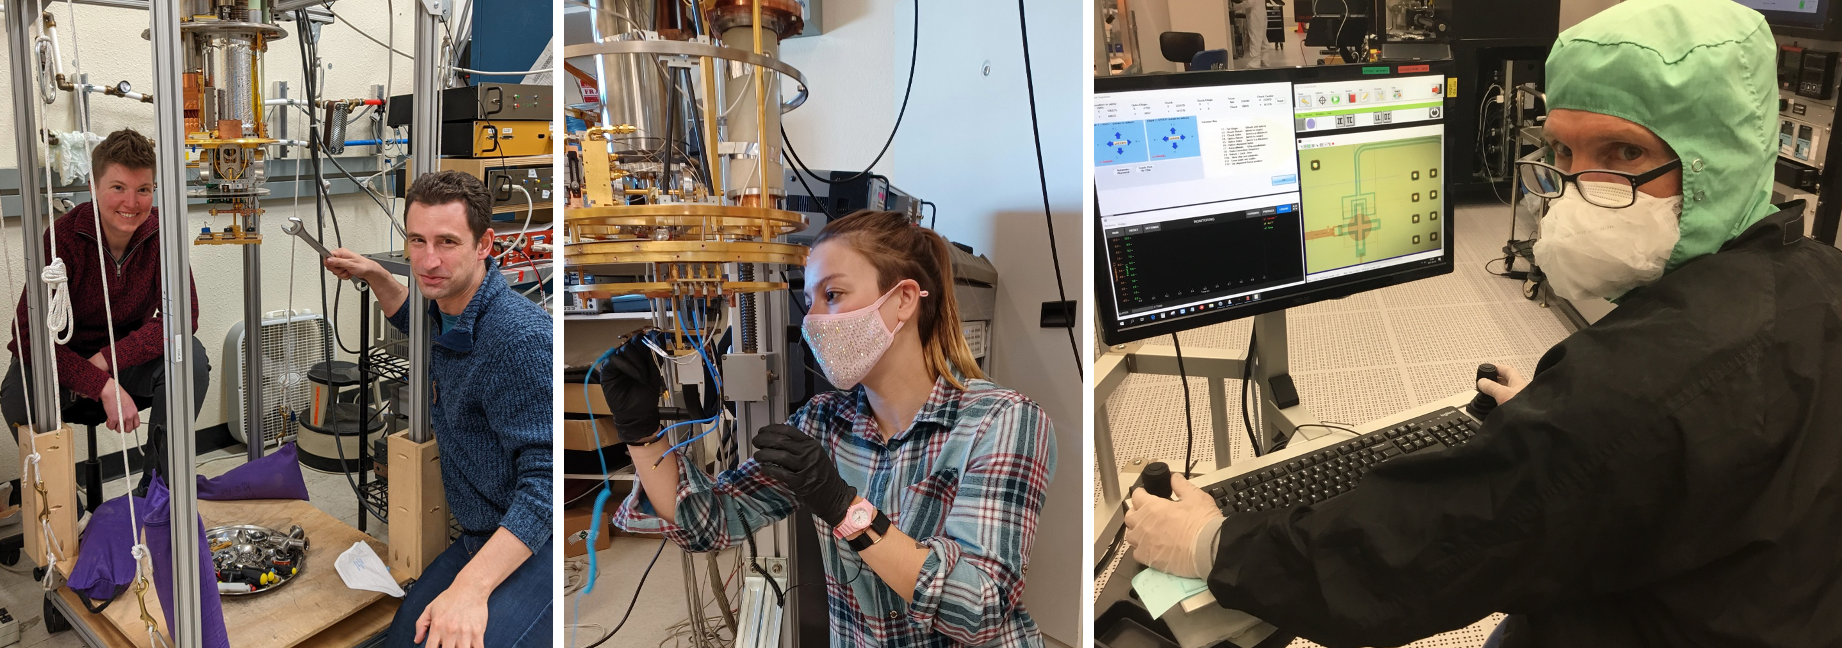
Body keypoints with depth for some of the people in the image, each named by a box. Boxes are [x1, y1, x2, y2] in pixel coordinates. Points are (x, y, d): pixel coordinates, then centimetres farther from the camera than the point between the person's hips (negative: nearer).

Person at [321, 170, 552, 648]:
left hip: (536, 545, -10)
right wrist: (376, 277, 22)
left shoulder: (519, 337, -24)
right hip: (483, 537, 10)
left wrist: (471, 587, -36)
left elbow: (545, 479, -29)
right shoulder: (452, 310, 7)